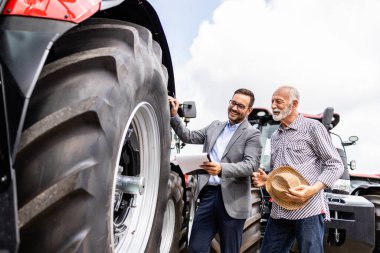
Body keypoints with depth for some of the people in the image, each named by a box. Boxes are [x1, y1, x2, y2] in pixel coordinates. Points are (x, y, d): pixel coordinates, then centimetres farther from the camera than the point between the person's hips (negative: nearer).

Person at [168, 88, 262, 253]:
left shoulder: (252, 134, -3)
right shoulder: (214, 126, 14)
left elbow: (251, 165, -15)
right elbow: (189, 137, 18)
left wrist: (221, 169, -31)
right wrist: (174, 116, 7)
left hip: (232, 199, -4)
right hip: (207, 193, 5)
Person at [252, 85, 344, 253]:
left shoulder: (312, 127, -1)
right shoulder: (275, 137, 21)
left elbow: (335, 164, -4)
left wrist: (313, 189, -19)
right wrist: (266, 179, 6)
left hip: (308, 209, -6)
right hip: (279, 211, 7)